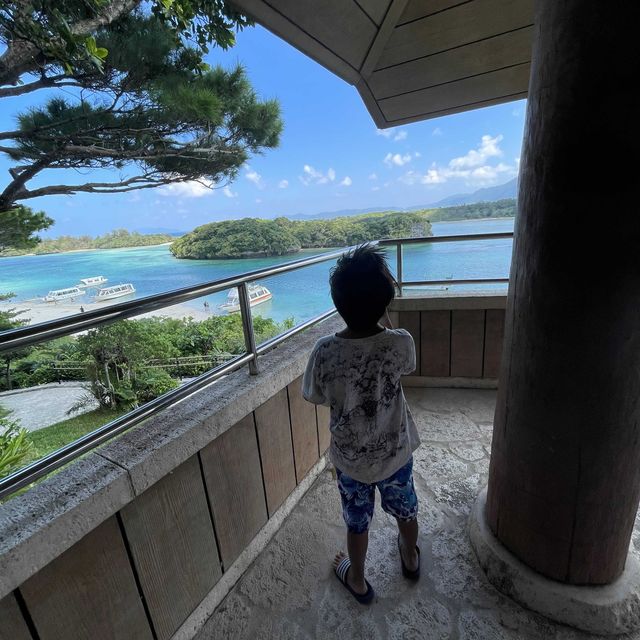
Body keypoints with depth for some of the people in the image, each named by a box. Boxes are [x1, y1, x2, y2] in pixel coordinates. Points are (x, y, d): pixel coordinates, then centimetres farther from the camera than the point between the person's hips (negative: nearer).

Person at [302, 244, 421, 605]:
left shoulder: (326, 351, -27)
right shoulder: (401, 342, -24)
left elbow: (316, 398, -10)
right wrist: (383, 319, -2)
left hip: (350, 459, -1)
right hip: (396, 453, 1)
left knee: (357, 522, 26)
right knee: (405, 510, 31)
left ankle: (358, 580, 51)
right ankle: (411, 558, 59)